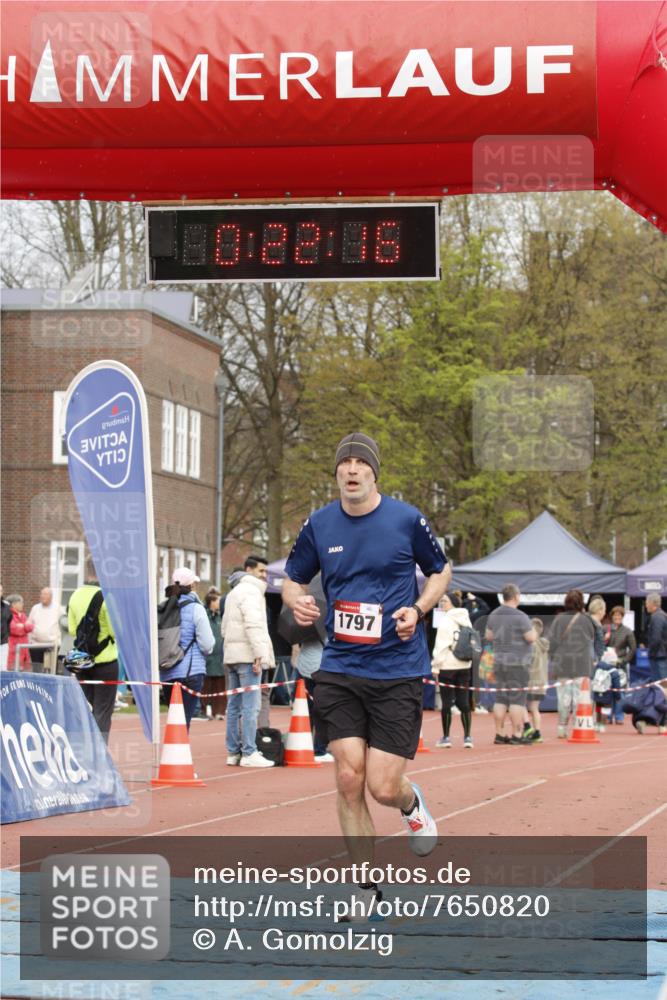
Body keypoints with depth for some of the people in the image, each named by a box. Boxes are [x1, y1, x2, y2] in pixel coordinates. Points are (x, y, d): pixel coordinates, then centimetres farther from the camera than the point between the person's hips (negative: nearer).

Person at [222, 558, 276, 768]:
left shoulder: (234, 592, 24)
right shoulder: (251, 591, -8)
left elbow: (225, 627, 28)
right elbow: (253, 625, -19)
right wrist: (259, 655, -21)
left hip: (231, 656, 10)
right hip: (247, 656, -10)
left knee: (234, 705, 10)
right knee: (250, 706, -10)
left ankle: (233, 752, 12)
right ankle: (249, 754, -13)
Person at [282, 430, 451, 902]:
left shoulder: (407, 519, -4)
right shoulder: (319, 525, 4)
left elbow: (441, 571, 11)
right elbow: (294, 579, 17)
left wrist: (418, 609, -7)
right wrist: (298, 602, -6)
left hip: (399, 672, -2)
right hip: (340, 668, 2)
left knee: (383, 787, -7)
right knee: (349, 779, -6)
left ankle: (412, 802, 32)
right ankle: (367, 891, 8)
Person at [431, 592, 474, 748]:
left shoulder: (446, 621, -9)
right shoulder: (466, 620, 12)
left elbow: (441, 646, -12)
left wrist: (435, 667, -9)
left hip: (447, 666, -6)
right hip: (465, 666, 6)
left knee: (446, 702, 0)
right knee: (463, 702, 6)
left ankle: (446, 737, 4)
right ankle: (467, 737, 2)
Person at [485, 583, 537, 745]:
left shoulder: (494, 615, 9)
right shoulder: (519, 617, -14)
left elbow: (489, 636, 19)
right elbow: (531, 638, -15)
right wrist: (534, 632, 6)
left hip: (499, 661, 7)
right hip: (518, 662, -7)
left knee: (500, 698, 9)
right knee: (517, 699, -4)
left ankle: (499, 734, 10)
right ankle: (516, 735, -6)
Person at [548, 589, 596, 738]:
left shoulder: (559, 619, -3)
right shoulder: (585, 620, -5)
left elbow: (552, 642, 0)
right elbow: (592, 640, 4)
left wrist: (554, 660, 10)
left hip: (562, 664, 1)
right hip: (581, 664, -1)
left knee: (563, 697, 8)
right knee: (579, 696, 3)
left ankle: (562, 729, 10)